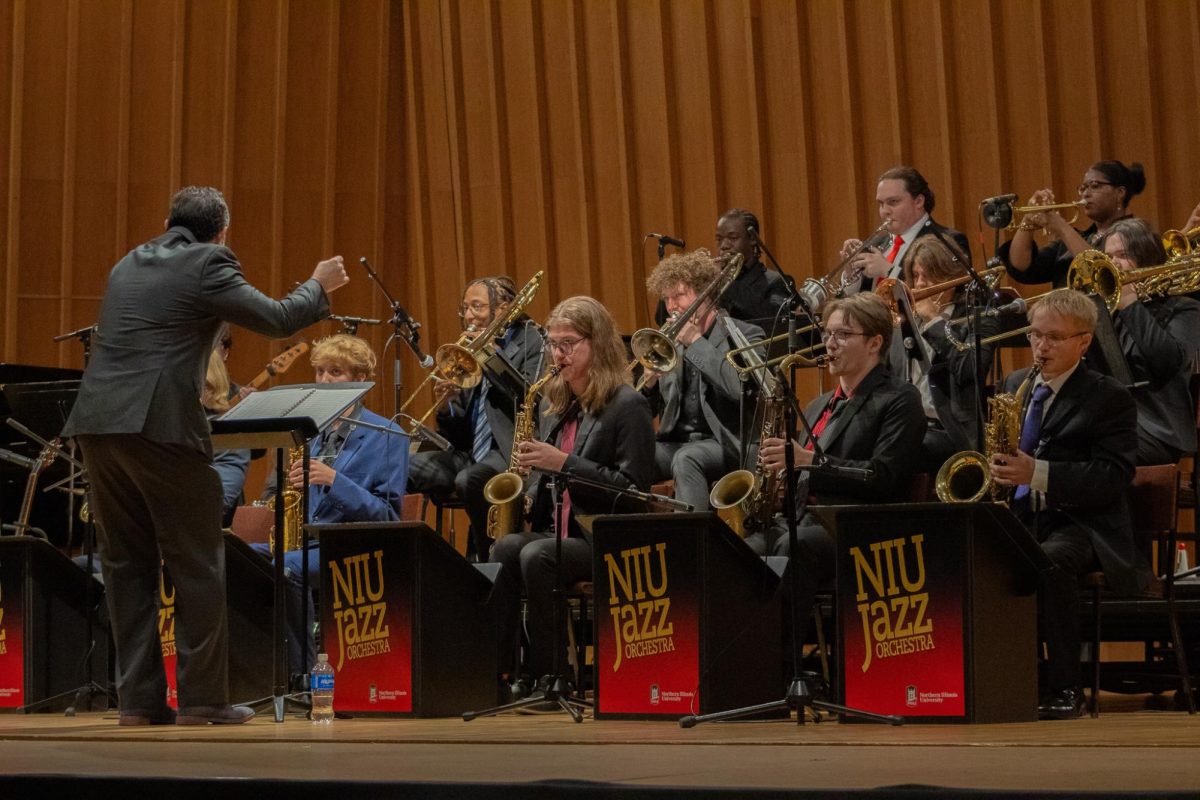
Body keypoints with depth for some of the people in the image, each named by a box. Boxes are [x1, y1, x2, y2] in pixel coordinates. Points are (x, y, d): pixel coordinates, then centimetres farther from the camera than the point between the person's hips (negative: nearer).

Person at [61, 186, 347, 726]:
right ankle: (202, 697, 5)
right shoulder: (207, 265, -2)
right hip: (161, 425, -7)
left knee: (127, 563, 11)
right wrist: (318, 285, 17)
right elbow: (276, 319, -2)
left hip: (97, 422, 7)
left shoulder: (130, 265, 20)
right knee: (197, 566, 4)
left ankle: (139, 697, 10)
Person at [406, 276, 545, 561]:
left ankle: (484, 559, -16)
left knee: (469, 480, -35)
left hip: (511, 450, -7)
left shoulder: (531, 341, 3)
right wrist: (446, 405, -4)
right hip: (471, 451, 7)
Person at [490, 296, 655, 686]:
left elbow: (633, 488, -13)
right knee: (506, 549, -26)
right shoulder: (555, 403, 17)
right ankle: (495, 664, -31)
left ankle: (547, 673, -25)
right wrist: (527, 500, 3)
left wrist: (565, 462, -19)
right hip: (554, 532, 6)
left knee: (535, 556, -33)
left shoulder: (628, 405, -6)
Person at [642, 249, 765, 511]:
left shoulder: (745, 335, 0)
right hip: (675, 442, 5)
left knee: (686, 458, -36)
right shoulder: (673, 340, 16)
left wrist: (696, 342, -12)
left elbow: (739, 388, -20)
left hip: (723, 442, -5)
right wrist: (650, 381, -8)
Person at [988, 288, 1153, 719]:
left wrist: (1038, 473, -26)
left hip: (1078, 522, -5)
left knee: (1050, 562, -39)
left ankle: (1064, 688, -28)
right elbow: (998, 452, 27)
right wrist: (995, 467, -1)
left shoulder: (1109, 398, -1)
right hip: (1016, 516, 5)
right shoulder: (1015, 385, 18)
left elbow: (1113, 477, -13)